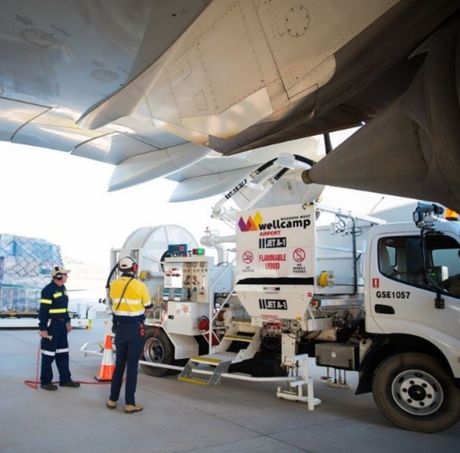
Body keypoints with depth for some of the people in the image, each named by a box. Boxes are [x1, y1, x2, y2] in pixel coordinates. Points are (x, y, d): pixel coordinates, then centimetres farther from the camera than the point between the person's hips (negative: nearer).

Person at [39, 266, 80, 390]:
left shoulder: (62, 288, 10)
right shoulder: (48, 290, -18)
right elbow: (43, 311, -19)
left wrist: (68, 321, 20)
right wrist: (42, 328, -19)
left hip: (61, 325, 9)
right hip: (51, 325, -9)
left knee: (63, 353, 14)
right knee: (49, 355, 1)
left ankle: (65, 379, 22)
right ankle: (45, 381, 13)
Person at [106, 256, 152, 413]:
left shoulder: (114, 285, -3)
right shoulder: (139, 285, -15)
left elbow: (115, 302, 10)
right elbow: (148, 305, -1)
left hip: (120, 328, 4)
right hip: (136, 329, -4)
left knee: (119, 364, 16)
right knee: (132, 365, 1)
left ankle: (112, 400, 23)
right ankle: (129, 403, 6)